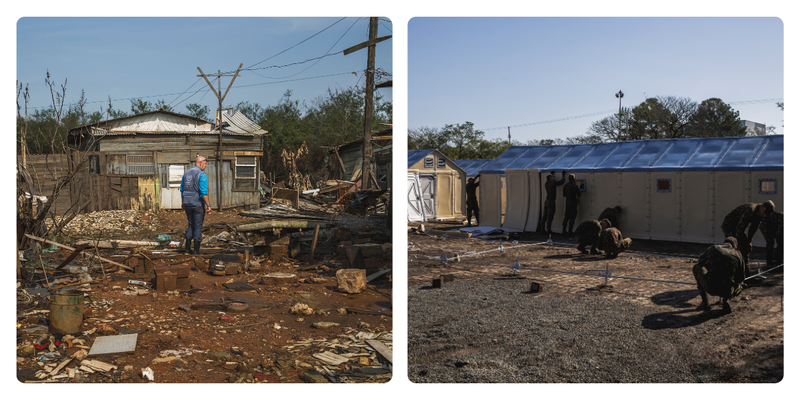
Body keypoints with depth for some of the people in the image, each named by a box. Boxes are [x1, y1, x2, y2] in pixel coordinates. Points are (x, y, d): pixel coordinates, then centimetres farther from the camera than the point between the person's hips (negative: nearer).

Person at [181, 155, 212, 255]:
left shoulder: (186, 173, 8)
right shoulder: (202, 175, -14)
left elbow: (182, 190, 14)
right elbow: (203, 192, -21)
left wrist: (182, 202, 23)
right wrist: (208, 205, -17)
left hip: (187, 204, 6)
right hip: (198, 204, -6)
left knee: (191, 225, 18)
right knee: (198, 227, 3)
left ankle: (188, 248, 17)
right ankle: (196, 251, 5)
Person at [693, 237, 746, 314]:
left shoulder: (712, 249, 8)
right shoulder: (738, 255, 8)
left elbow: (700, 262, 26)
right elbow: (740, 278, 15)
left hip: (710, 288, -2)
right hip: (726, 291, 2)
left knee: (696, 267, 26)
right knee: (738, 287, 38)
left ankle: (705, 302, 22)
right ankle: (725, 300, 6)